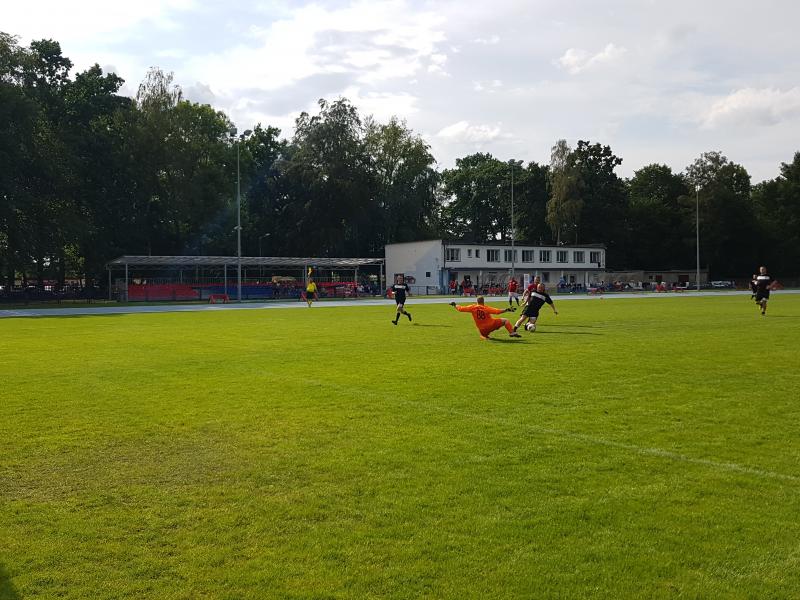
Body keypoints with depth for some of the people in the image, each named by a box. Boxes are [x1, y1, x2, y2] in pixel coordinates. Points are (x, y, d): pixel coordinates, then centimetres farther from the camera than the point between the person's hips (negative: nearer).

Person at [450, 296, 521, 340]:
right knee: (506, 321, 4)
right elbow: (497, 311, -21)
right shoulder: (486, 308, -14)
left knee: (483, 336, 39)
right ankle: (512, 333, -13)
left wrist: (454, 305, 9)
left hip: (483, 330, 4)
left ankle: (484, 336, 7)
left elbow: (461, 309, -6)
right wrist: (506, 310, -17)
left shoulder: (473, 307, -8)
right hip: (491, 325, -4)